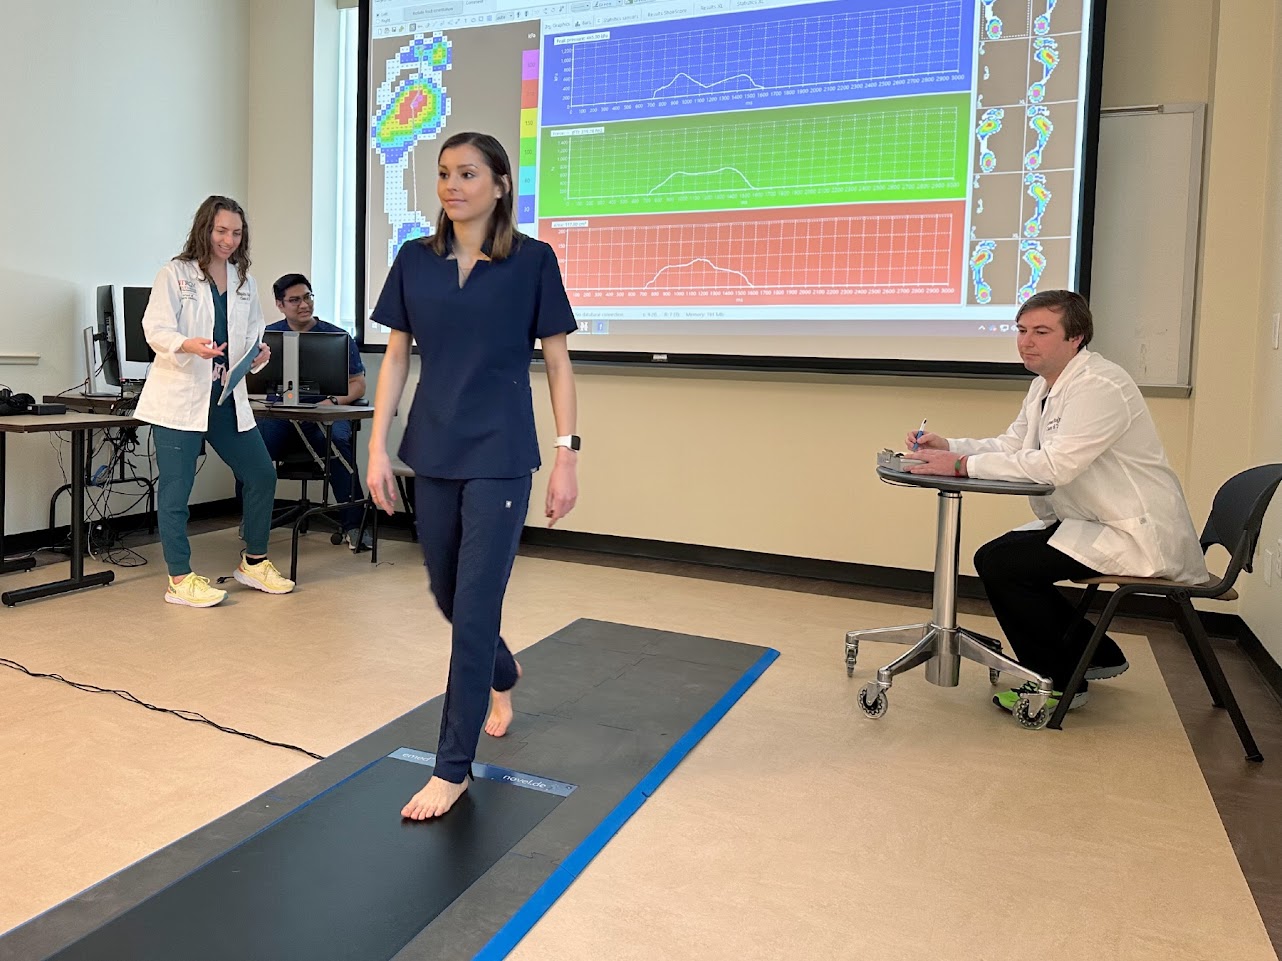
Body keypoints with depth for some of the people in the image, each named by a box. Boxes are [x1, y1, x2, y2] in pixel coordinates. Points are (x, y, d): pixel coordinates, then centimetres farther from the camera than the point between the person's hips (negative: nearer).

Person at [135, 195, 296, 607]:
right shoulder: (175, 274, -3)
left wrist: (258, 352, -7)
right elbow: (155, 329, -10)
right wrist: (189, 345, -30)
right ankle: (180, 580, 8)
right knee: (175, 489, -1)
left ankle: (254, 562, 24)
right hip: (180, 397, -6)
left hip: (227, 398, 6)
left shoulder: (245, 283, 14)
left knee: (262, 475, 8)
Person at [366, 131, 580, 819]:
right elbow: (396, 357, 8)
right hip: (432, 453, 5)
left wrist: (567, 455, -8)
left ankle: (453, 768, 8)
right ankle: (502, 675, 48)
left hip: (500, 456, -4)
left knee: (474, 606, -4)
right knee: (447, 593, 16)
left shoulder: (531, 261, -4)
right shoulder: (415, 260, 6)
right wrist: (378, 446, 2)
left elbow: (557, 362, -2)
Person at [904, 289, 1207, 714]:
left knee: (1001, 563, -17)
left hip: (1137, 535, -10)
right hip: (1089, 522, 10)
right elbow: (1010, 445, 9)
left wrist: (962, 465, -29)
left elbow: (1055, 465, -31)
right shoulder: (1045, 386, 10)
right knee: (995, 555, 9)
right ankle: (1093, 654, 23)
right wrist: (946, 446, -7)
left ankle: (1058, 683, 1)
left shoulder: (1099, 387, -21)